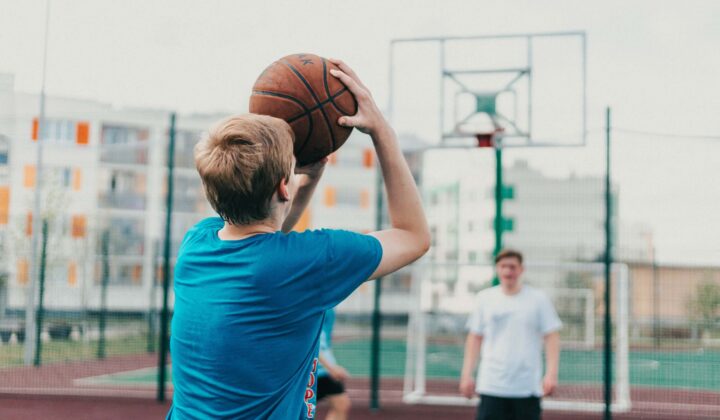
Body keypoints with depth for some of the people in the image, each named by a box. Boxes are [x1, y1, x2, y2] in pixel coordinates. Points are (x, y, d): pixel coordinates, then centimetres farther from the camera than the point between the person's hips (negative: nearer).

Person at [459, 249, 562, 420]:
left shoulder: (538, 299, 1)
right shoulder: (485, 298, 6)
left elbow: (551, 337, 0)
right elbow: (475, 338, 11)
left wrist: (551, 374, -10)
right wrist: (467, 374, 6)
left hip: (528, 387, -1)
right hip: (491, 386, 1)